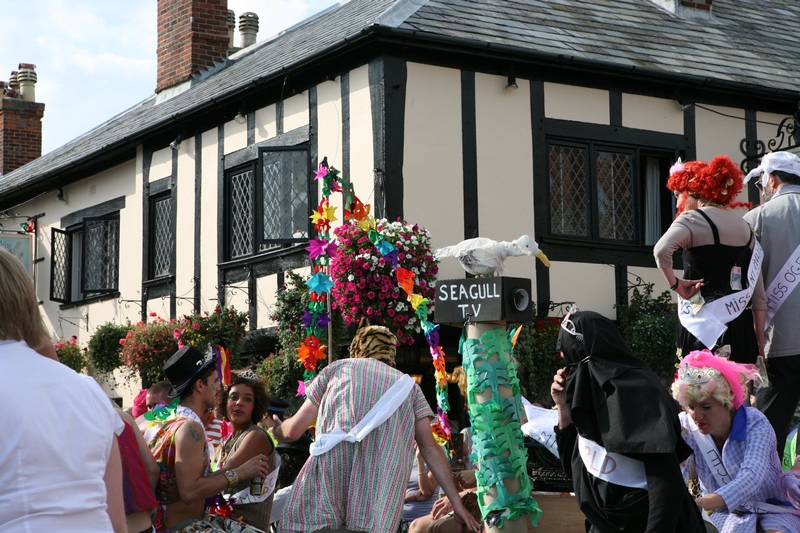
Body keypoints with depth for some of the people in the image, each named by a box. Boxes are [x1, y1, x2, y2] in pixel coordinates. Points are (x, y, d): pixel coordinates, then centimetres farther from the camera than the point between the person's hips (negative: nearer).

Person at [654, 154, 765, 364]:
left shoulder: (693, 219, -4)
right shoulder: (744, 226, 15)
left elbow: (661, 250, -26)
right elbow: (759, 295, 14)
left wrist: (675, 283, -11)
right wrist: (759, 345, 17)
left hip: (703, 329, -6)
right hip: (742, 329, 6)